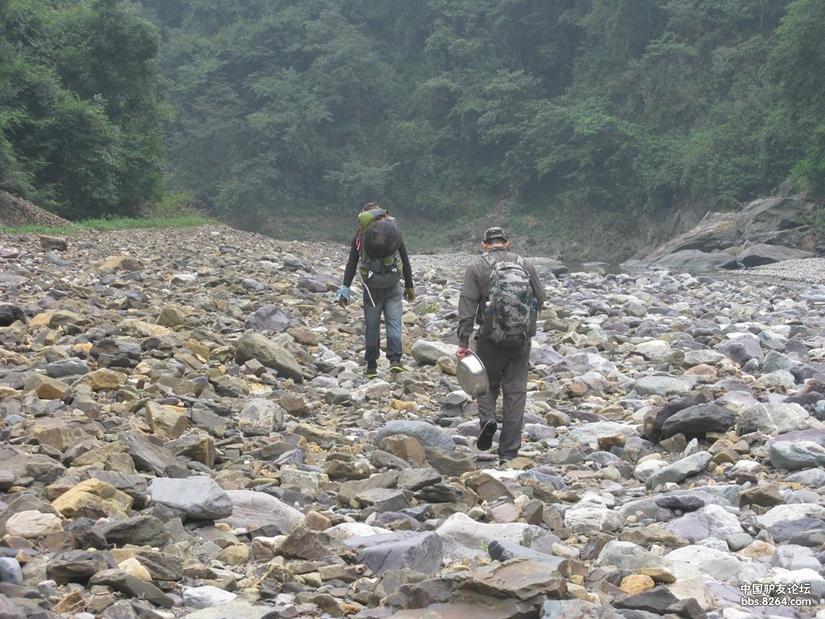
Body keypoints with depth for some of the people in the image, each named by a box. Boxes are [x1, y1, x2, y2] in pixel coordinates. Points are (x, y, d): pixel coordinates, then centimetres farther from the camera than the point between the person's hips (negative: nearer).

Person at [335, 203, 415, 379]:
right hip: (393, 285, 0)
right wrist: (409, 286, 15)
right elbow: (405, 261, 8)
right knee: (394, 323, 2)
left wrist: (345, 288, -3)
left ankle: (371, 367, 8)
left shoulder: (360, 236, 4)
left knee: (372, 325, 6)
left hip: (371, 286, 0)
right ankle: (395, 360, -11)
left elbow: (351, 264, -2)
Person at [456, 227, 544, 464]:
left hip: (491, 338, -2)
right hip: (522, 338, 2)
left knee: (487, 383, 18)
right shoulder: (525, 265, 6)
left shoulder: (477, 266, -2)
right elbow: (540, 299, 9)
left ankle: (487, 419, -10)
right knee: (515, 391, 7)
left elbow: (467, 306, -9)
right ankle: (509, 452, 6)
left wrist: (463, 342, -9)